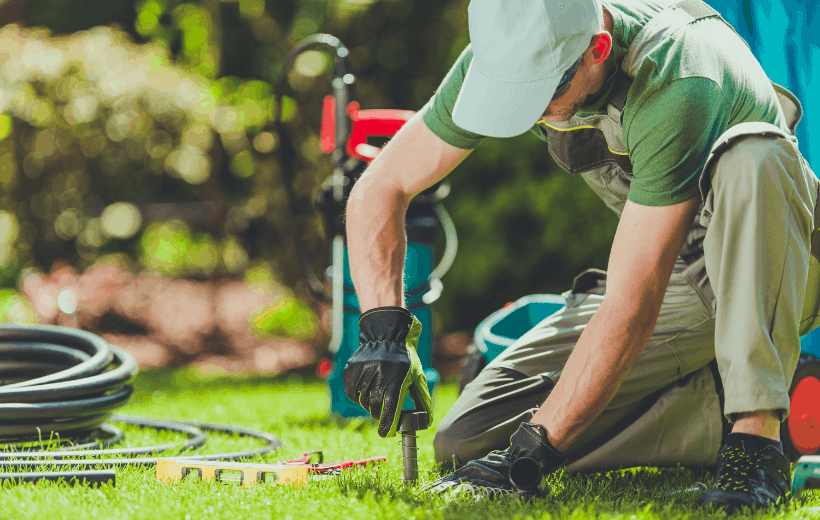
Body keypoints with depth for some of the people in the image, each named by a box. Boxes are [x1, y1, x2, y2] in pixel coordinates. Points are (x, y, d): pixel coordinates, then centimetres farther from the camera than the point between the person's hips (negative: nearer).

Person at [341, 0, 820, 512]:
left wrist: (535, 450, -34)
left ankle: (757, 437, -33)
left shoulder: (677, 88, -34)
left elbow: (631, 307, -35)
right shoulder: (510, 51, -16)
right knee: (466, 442, -9)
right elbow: (380, 188, -7)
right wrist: (384, 329, -22)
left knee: (750, 158, -40)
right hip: (676, 281, 6)